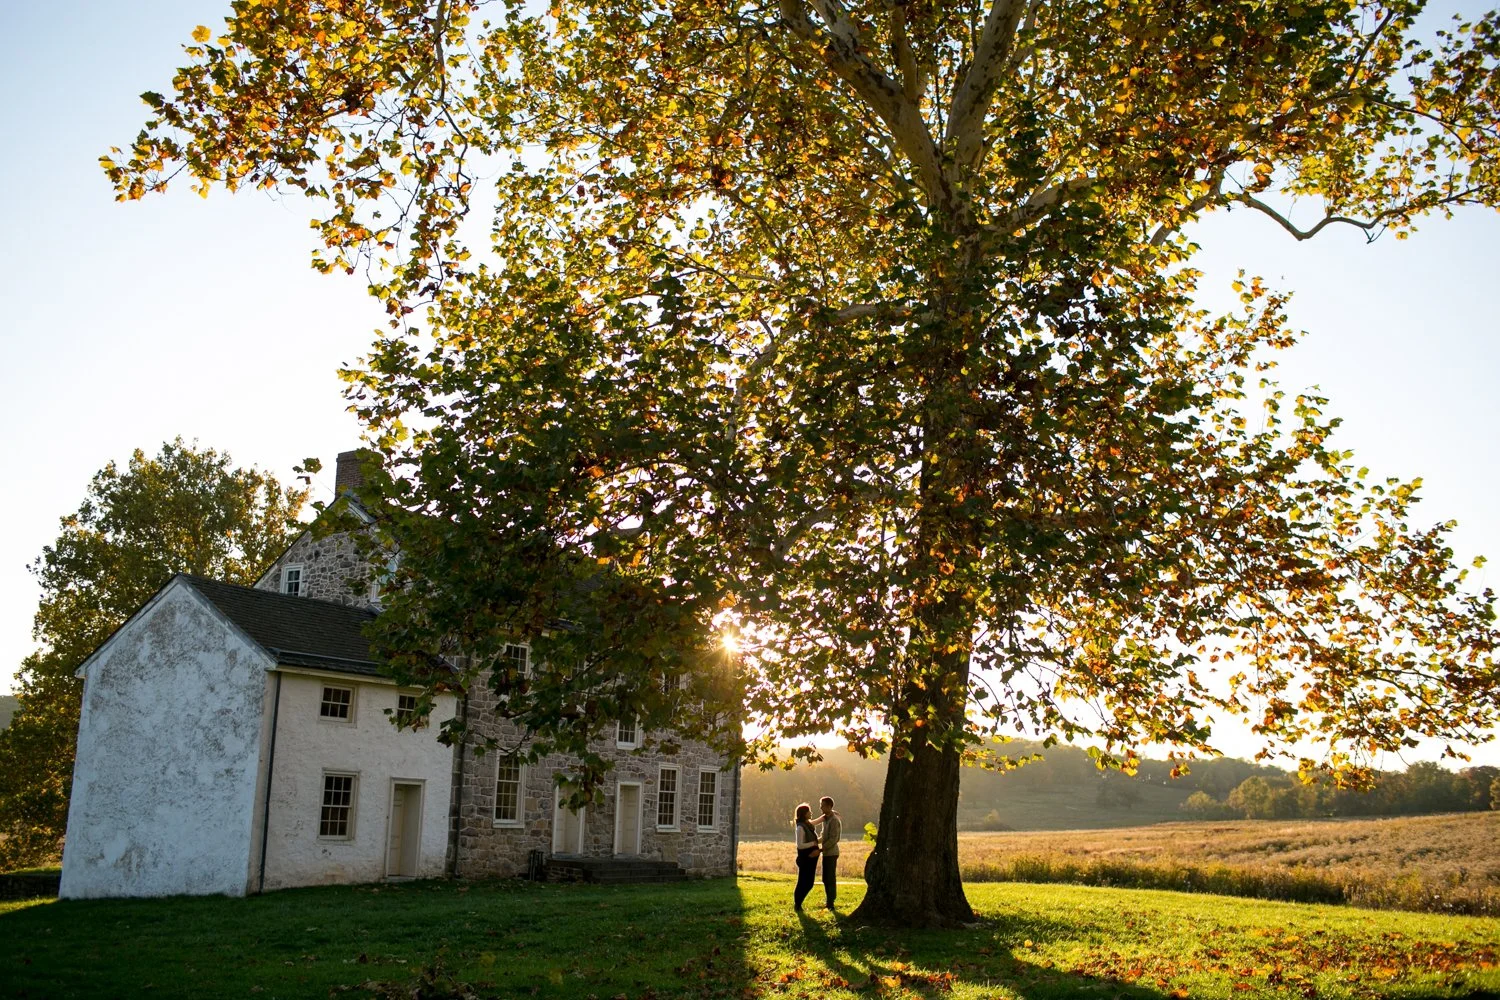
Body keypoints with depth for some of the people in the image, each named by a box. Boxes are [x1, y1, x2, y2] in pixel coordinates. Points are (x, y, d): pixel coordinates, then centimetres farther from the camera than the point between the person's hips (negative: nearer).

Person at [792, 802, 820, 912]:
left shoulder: (809, 825, 7)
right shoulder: (801, 827, -18)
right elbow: (800, 845, -22)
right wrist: (813, 843, -15)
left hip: (812, 858, 8)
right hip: (805, 859, -8)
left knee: (809, 884, 13)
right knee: (802, 883, 1)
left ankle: (798, 903, 26)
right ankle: (797, 905, 16)